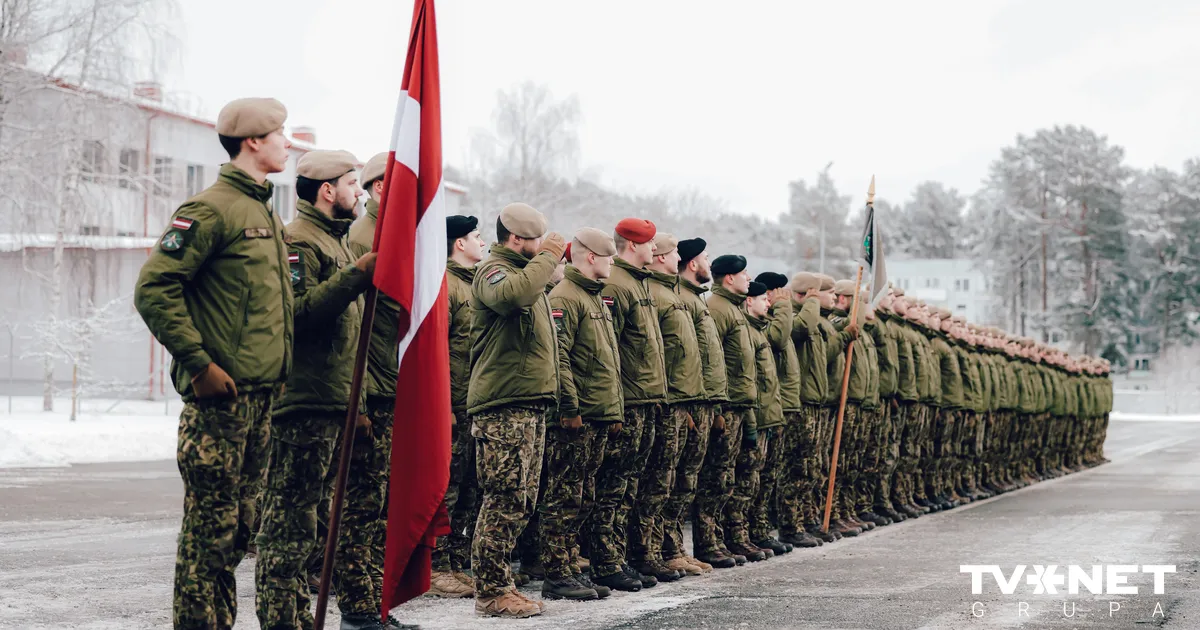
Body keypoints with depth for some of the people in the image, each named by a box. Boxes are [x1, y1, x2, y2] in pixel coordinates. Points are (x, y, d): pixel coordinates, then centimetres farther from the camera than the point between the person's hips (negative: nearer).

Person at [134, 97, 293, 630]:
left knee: (238, 526, 12)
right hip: (221, 396, -9)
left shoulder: (268, 216, 20)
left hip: (262, 398, 9)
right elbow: (154, 289, -16)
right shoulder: (212, 208, -9)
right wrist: (199, 364, -19)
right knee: (210, 526, -6)